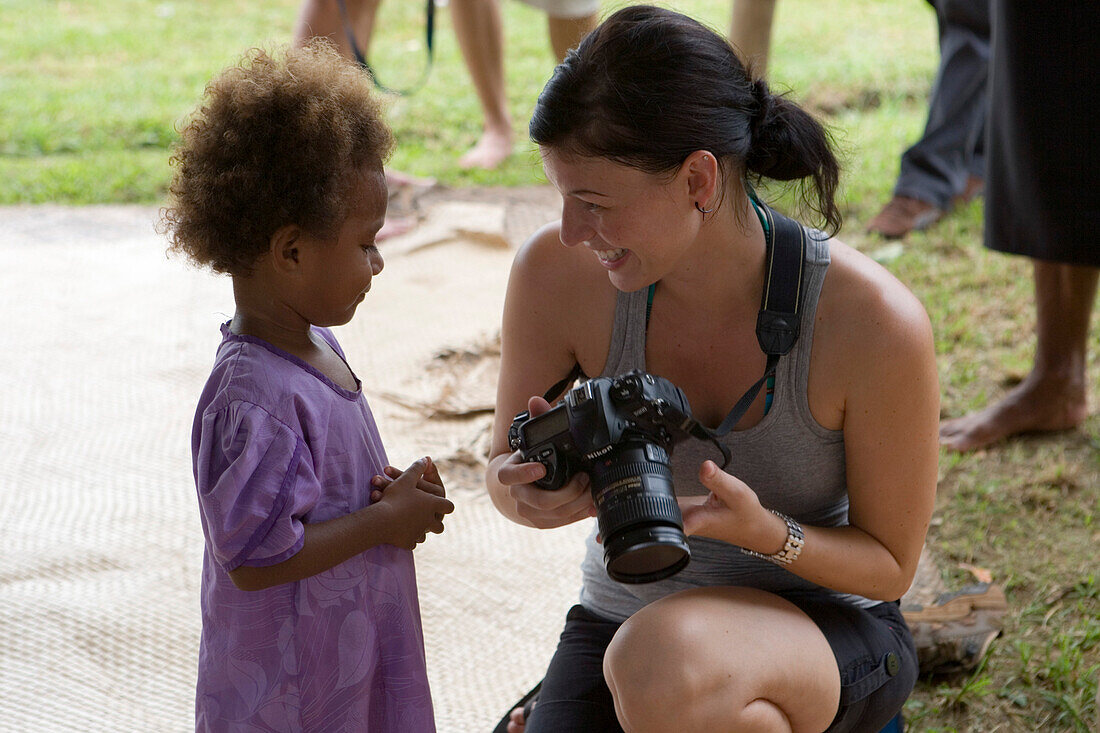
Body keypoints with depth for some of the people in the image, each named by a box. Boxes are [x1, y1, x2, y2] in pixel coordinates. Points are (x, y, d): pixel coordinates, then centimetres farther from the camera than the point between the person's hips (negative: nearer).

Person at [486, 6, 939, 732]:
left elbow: (891, 564, -10)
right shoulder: (559, 273, -16)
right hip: (624, 618, 3)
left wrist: (763, 530, -30)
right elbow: (506, 472, 1)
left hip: (825, 627, -2)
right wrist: (525, 491, -24)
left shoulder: (875, 321, -23)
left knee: (664, 671, -37)